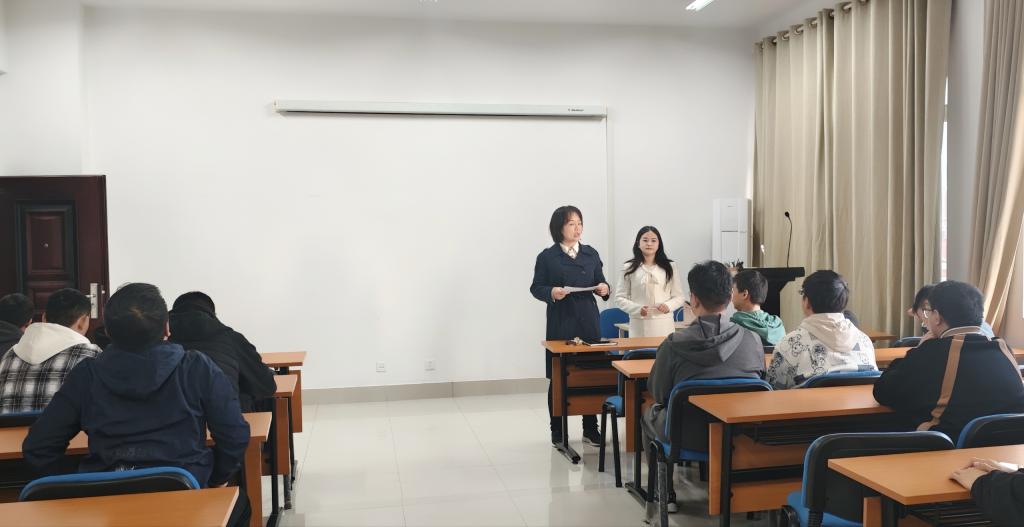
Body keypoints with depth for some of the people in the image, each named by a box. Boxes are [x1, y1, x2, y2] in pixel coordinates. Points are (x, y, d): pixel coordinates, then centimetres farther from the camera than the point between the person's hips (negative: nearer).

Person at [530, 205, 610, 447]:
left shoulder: (591, 254, 9)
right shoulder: (547, 257, -1)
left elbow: (600, 283, 14)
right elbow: (536, 287, 0)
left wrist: (604, 289, -8)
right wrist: (551, 292, -19)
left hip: (589, 322, 3)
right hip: (560, 324, -3)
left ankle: (590, 430, 17)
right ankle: (557, 431, 17)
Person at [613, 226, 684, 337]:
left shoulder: (670, 267, 9)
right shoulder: (629, 268, 5)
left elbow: (678, 297, 11)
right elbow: (620, 298, 5)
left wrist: (668, 306, -10)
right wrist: (637, 309, -11)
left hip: (664, 325, 1)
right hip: (639, 326, -1)